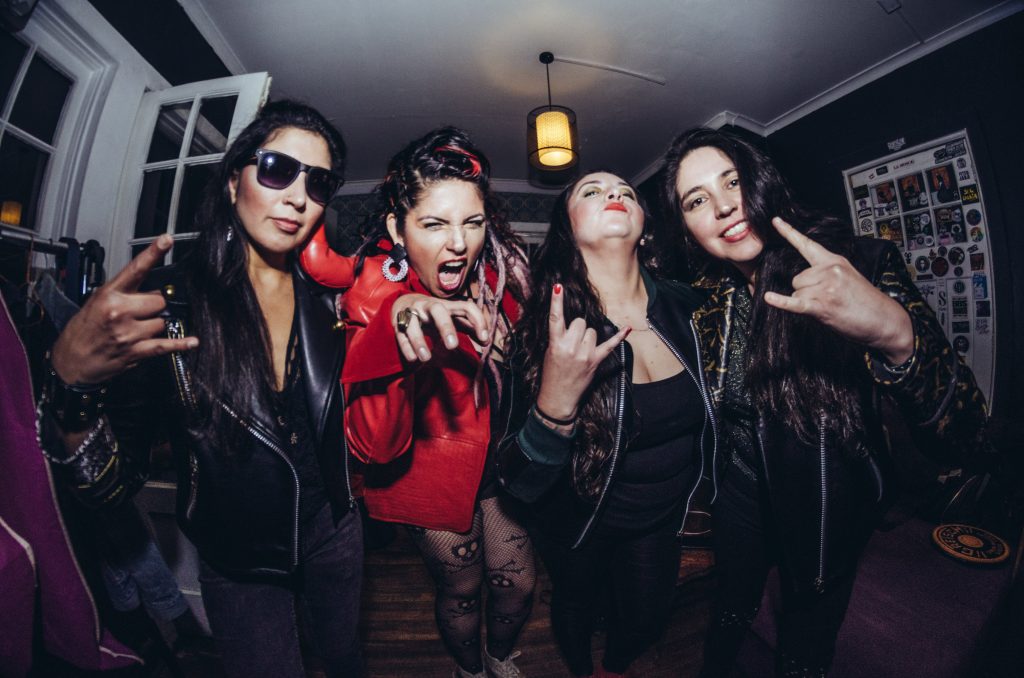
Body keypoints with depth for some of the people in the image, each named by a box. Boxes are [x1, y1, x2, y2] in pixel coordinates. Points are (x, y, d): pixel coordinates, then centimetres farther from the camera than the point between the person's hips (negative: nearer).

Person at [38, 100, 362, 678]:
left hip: (331, 530, 3)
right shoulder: (166, 302, -17)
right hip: (238, 560, -2)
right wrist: (71, 382, -34)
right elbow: (110, 483, -16)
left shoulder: (327, 300, -8)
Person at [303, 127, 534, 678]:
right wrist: (397, 322, -46)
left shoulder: (499, 273, -11)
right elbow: (374, 444, -34)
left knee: (518, 584, 17)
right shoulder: (375, 291, -22)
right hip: (430, 472, -3)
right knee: (462, 588, 17)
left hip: (497, 454, 4)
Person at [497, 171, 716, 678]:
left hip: (662, 515, 4)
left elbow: (703, 416, 3)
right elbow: (520, 485, -29)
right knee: (577, 607, 26)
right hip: (581, 520, -3)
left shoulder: (684, 306, -16)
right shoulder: (546, 325, -28)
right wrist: (556, 399, -45)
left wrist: (689, 494, 12)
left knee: (647, 617, 27)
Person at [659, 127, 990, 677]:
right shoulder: (706, 299, -10)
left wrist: (894, 332, -44)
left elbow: (966, 438, -27)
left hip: (831, 503, -2)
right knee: (734, 604, 27)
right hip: (743, 493, 2)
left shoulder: (862, 265, -20)